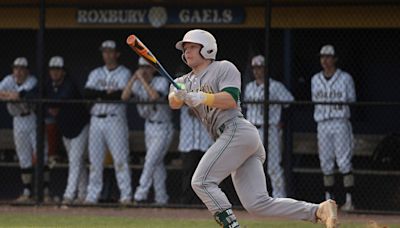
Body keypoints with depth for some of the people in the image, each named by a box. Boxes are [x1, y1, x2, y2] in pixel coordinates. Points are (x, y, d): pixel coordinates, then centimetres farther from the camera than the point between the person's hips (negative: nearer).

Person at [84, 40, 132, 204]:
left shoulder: (124, 73, 3)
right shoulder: (95, 73, 16)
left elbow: (122, 94, -14)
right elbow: (87, 93, -2)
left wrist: (99, 95, -10)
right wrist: (107, 93, -13)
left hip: (115, 120, -4)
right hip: (96, 120, 5)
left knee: (120, 158, -9)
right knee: (95, 160, 5)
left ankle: (126, 195, -9)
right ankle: (92, 195, 9)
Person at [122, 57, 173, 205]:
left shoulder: (161, 82, -14)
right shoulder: (138, 84, 2)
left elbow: (155, 96, -33)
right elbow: (124, 97, -12)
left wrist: (142, 79, -28)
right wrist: (134, 78, -18)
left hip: (162, 128, -6)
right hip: (149, 126, 6)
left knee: (151, 161, -14)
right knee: (157, 164, 8)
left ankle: (140, 195, -17)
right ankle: (161, 199, 12)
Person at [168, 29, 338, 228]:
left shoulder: (224, 68, 5)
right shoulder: (185, 82, 23)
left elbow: (230, 100, -12)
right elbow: (174, 103, 1)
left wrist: (201, 98, -23)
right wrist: (177, 95, -22)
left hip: (237, 131, -7)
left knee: (202, 181, -17)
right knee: (257, 204, -2)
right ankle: (319, 210, -4)